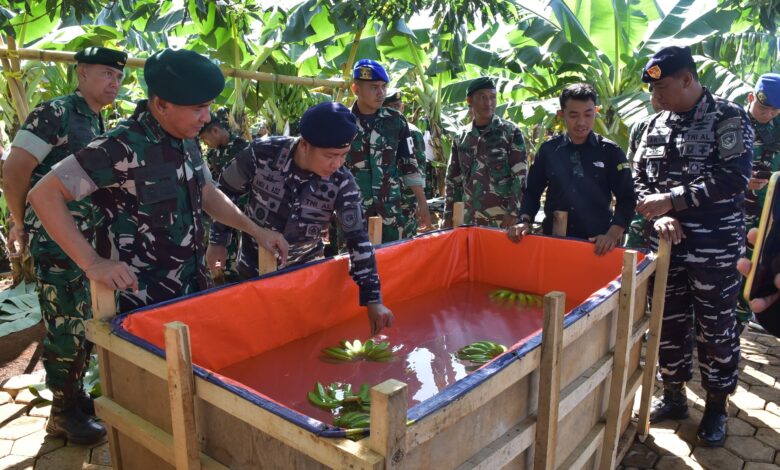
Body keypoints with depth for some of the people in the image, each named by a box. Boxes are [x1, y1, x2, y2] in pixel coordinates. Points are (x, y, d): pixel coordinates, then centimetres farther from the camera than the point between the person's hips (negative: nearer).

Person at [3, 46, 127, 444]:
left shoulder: (99, 125, 14)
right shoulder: (54, 114, -11)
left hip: (88, 239, 8)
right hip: (55, 239, -8)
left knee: (86, 323, 14)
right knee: (67, 326, -1)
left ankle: (75, 395, 30)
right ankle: (64, 412, 15)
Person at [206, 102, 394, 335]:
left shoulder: (342, 183, -21)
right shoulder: (262, 153, -24)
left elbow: (358, 239, -19)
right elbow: (226, 192, -6)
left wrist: (373, 300, -23)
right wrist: (218, 241, -4)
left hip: (306, 269, 1)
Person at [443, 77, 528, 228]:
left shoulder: (511, 132, -1)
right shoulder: (461, 138, 10)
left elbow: (521, 177, -6)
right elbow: (453, 180, 14)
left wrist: (513, 214, -14)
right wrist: (449, 216, 8)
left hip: (503, 220, -3)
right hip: (470, 220, 4)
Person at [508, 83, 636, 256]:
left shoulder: (610, 152, -2)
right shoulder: (548, 149, 3)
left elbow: (626, 198, -2)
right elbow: (532, 191, 8)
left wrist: (613, 234, -16)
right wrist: (525, 221, -7)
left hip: (597, 244, -1)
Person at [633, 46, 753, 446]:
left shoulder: (728, 118, -7)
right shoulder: (657, 125, 8)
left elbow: (733, 178, -18)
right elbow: (640, 178, 8)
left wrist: (671, 200, -22)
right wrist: (658, 215, -10)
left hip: (715, 248, -5)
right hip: (667, 246, 5)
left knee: (716, 330, 7)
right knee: (668, 324, 13)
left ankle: (716, 405, 26)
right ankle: (673, 395, 31)